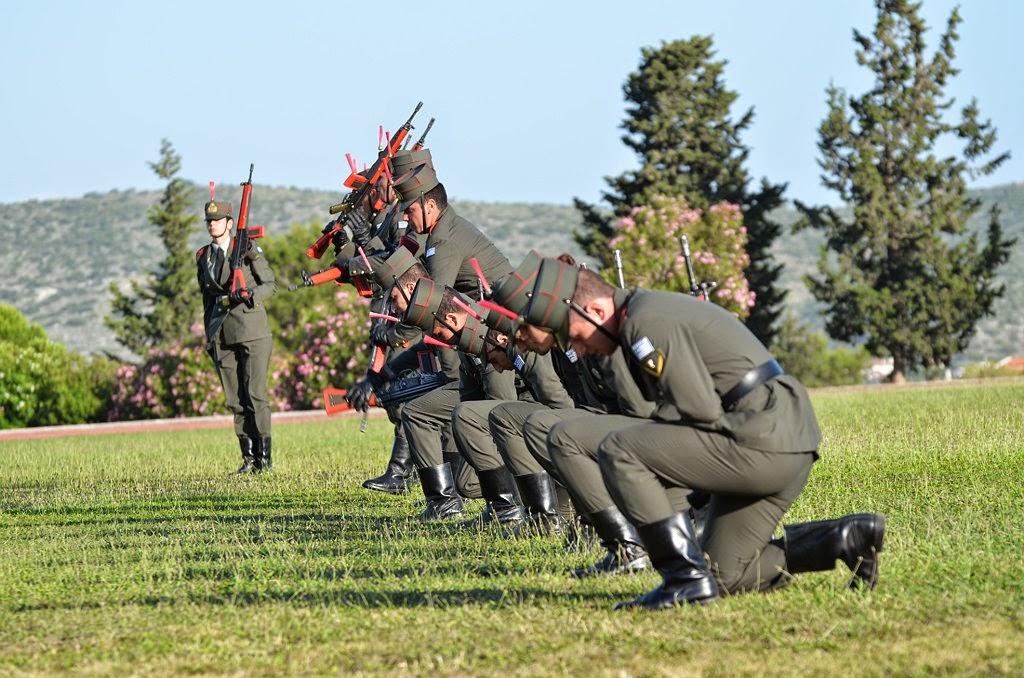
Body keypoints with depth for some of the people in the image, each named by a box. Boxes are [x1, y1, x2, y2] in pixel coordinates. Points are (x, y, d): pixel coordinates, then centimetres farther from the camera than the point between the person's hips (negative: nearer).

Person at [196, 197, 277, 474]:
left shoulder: (249, 249, -1)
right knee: (235, 400, 2)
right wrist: (209, 335, 16)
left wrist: (250, 294, -20)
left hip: (252, 330, -5)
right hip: (222, 335, 5)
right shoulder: (203, 257, 14)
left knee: (255, 394, -9)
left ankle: (264, 456, -5)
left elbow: (271, 284, 0)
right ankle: (248, 458, 6)